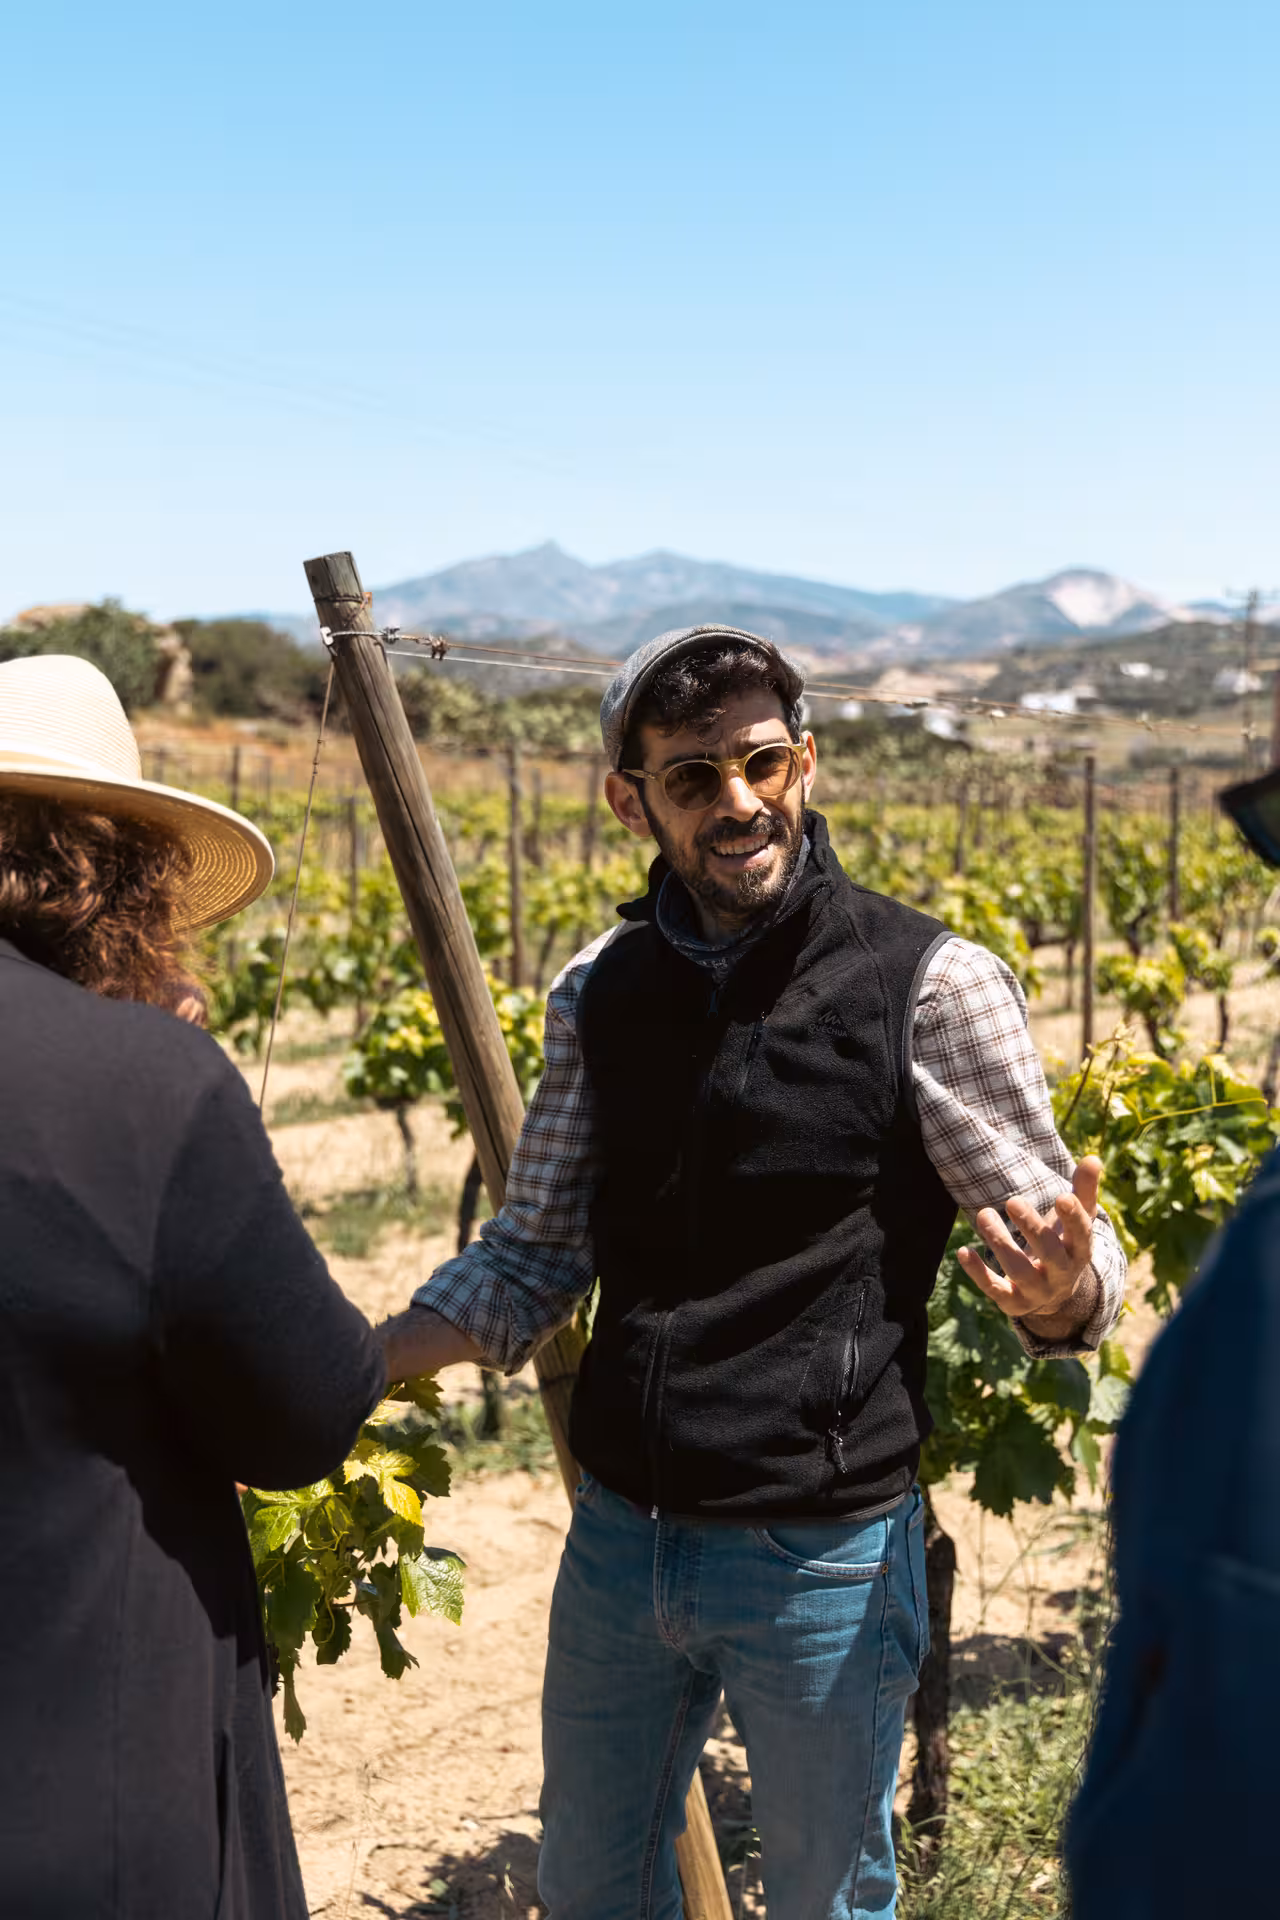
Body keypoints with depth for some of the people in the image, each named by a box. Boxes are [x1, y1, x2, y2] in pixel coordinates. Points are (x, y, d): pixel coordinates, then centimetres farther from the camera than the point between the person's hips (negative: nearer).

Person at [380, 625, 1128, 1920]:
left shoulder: (928, 985, -13)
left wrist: (1060, 1291, -32)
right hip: (618, 1539, 5)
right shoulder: (602, 991, 1)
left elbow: (1073, 1268, -8)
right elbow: (533, 1256, 7)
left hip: (822, 1563, -4)